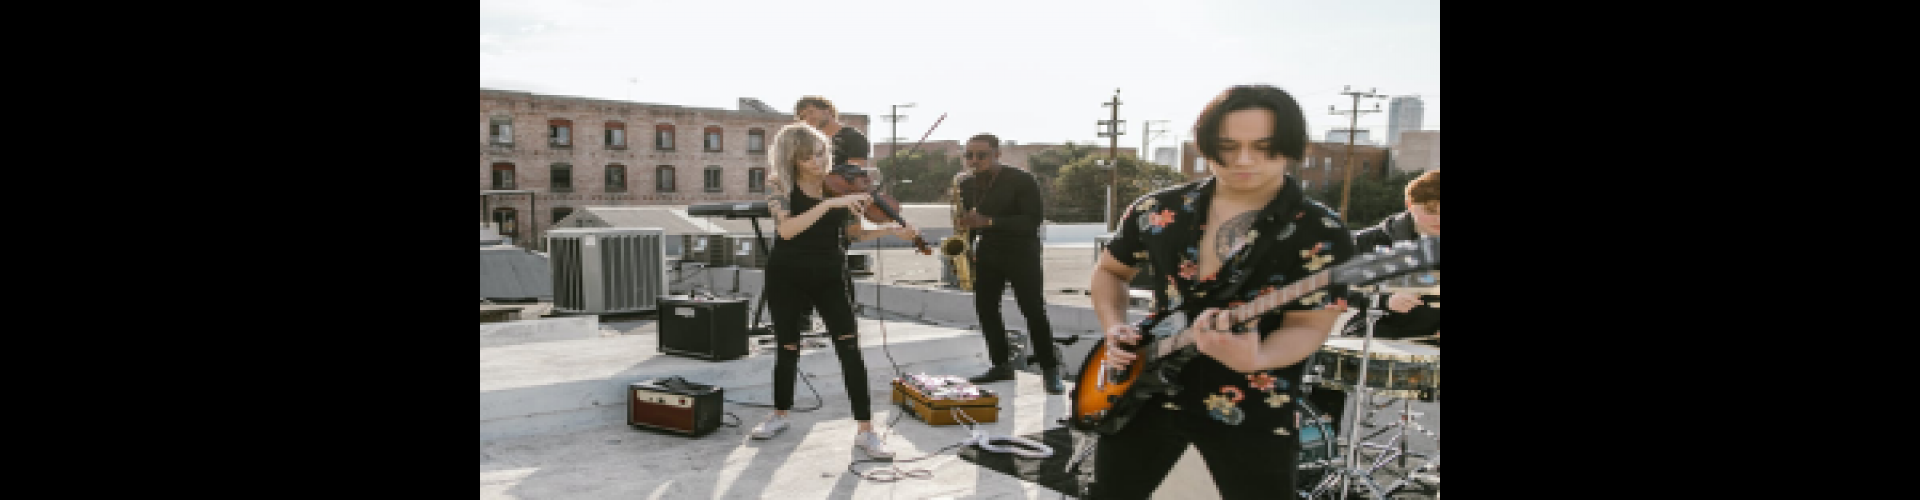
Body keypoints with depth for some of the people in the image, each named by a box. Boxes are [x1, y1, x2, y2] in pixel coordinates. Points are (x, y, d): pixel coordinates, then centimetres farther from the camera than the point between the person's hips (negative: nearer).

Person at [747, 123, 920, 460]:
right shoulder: (779, 185, -8)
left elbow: (854, 234, 5)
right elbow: (786, 229, -25)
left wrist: (889, 231, -12)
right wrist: (829, 204, -32)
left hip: (829, 277, 1)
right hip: (787, 277, -1)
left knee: (849, 347, -12)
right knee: (788, 349, 9)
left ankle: (865, 431, -8)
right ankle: (780, 416, 35)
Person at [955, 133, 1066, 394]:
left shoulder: (1022, 180, -13)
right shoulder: (966, 184, 5)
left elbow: (1034, 220, -20)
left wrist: (989, 222, -28)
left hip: (1022, 254, -6)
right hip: (987, 255, 6)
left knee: (1034, 311, -8)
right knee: (985, 308, 2)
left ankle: (1050, 370, 1)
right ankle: (1001, 365, 14)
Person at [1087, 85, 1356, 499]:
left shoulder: (1321, 235, -11)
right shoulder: (1157, 209, 0)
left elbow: (1307, 326, -15)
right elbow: (1109, 271, 13)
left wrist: (1255, 359, -36)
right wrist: (1114, 327, -4)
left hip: (1253, 413, -3)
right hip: (1146, 390, 4)